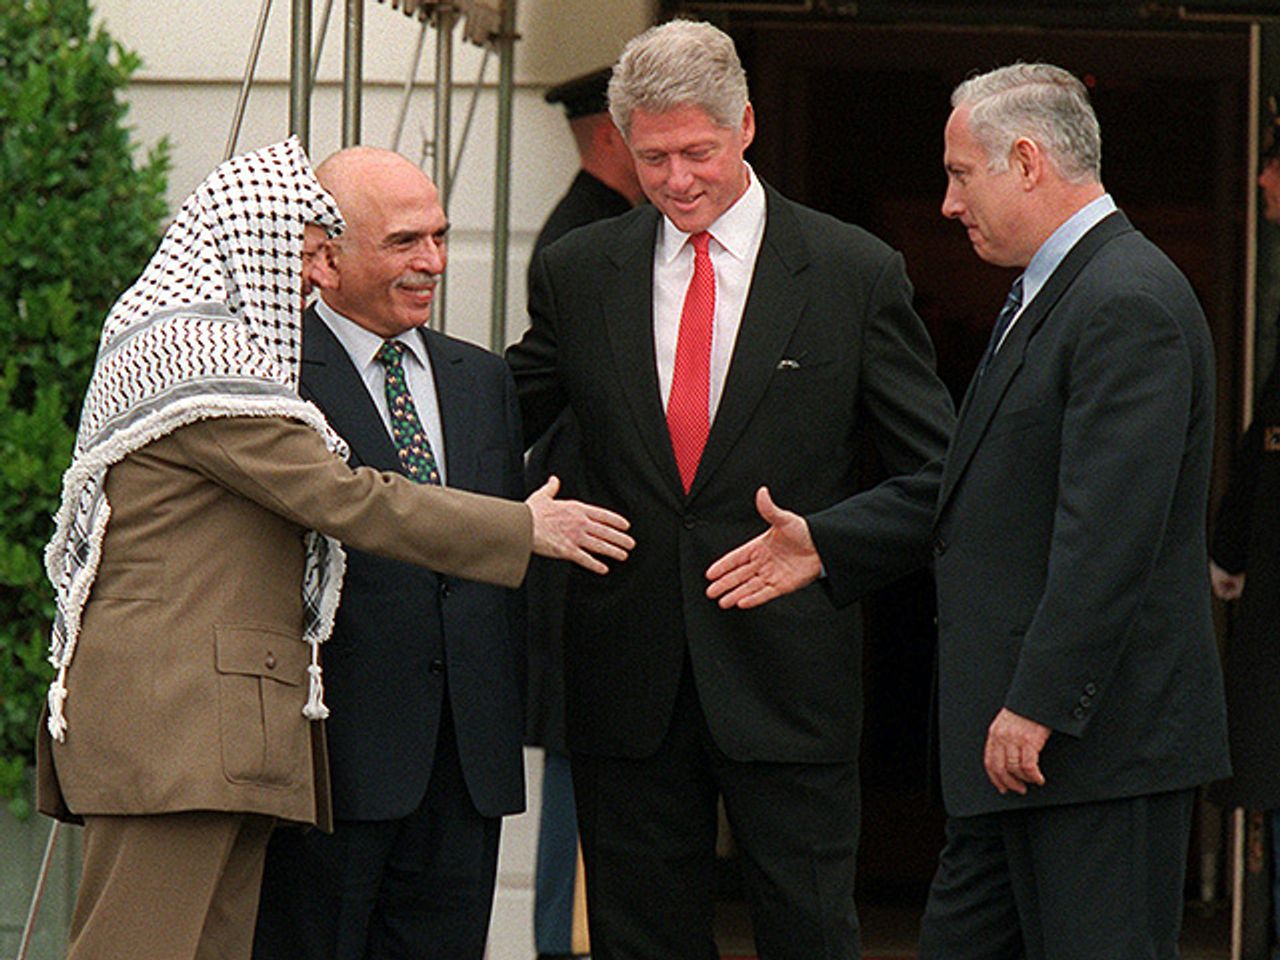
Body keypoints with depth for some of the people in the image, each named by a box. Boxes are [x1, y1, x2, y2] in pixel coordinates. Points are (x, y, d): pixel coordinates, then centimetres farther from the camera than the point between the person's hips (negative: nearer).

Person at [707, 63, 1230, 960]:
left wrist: (1038, 704, -23)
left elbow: (1109, 532, -24)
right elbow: (975, 486, 24)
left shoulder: (1128, 305, -17)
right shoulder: (1050, 292, 17)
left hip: (1101, 738, -11)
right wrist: (826, 541, 20)